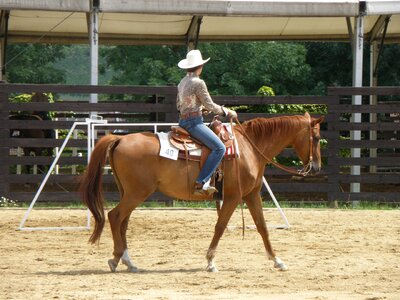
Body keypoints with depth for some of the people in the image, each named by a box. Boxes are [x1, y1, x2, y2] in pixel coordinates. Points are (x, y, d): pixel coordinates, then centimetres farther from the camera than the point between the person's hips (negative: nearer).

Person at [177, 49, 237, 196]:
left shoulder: (182, 82, 15)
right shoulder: (198, 83, -13)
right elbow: (210, 105, -11)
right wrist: (227, 111, 2)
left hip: (183, 121, 10)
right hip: (194, 122, -10)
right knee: (219, 147, -19)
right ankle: (201, 183, -28)